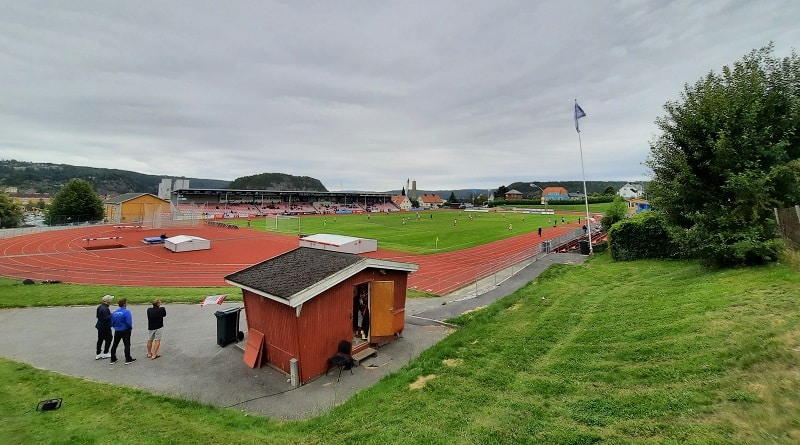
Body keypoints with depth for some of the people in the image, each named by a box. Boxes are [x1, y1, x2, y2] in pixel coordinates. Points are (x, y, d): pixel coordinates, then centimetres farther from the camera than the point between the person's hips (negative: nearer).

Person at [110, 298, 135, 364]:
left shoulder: (114, 312, 1)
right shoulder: (126, 312, -18)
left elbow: (112, 323, 6)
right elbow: (129, 323, -22)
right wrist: (130, 328, -3)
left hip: (117, 331, 6)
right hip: (125, 331, -6)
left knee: (115, 345, 18)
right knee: (127, 345, 4)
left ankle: (113, 359, 27)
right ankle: (128, 359, 7)